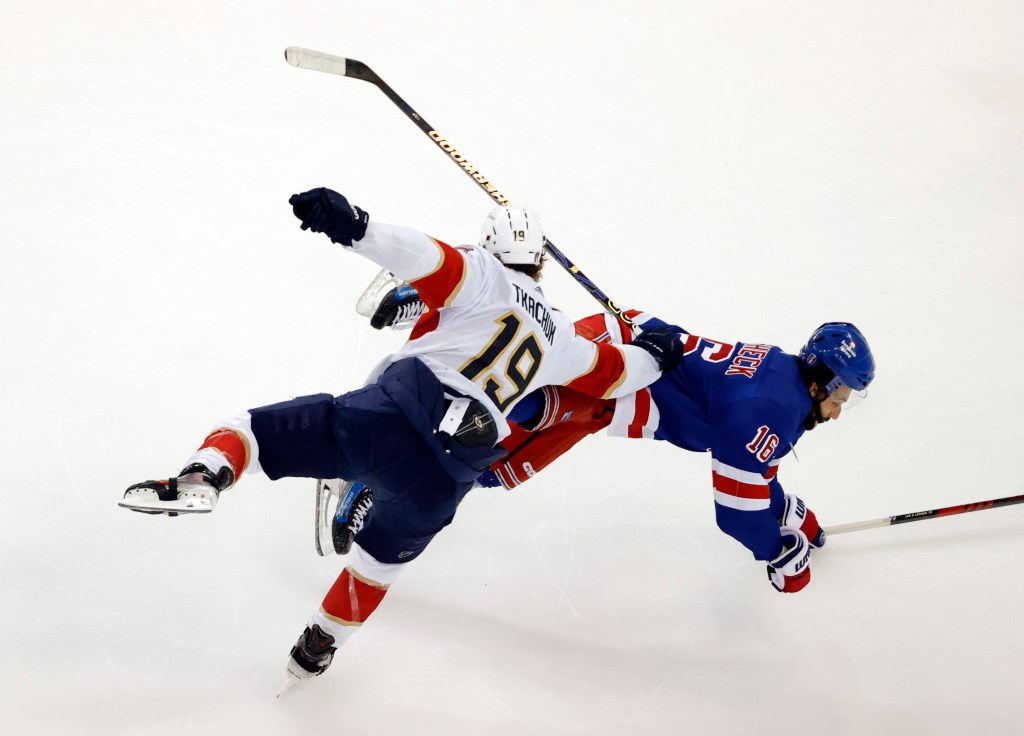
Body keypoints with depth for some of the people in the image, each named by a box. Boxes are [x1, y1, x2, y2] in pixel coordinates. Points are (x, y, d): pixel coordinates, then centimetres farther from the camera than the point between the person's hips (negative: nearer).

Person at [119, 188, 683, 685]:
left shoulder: (482, 276, 11)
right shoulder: (559, 339, 25)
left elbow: (424, 257, -9)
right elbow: (611, 374, 40)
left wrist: (354, 226, -20)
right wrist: (653, 353, 60)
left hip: (396, 414, -5)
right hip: (446, 479, 5)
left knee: (254, 431, 2)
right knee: (383, 557, 32)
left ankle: (203, 477, -28)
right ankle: (316, 650, 43)